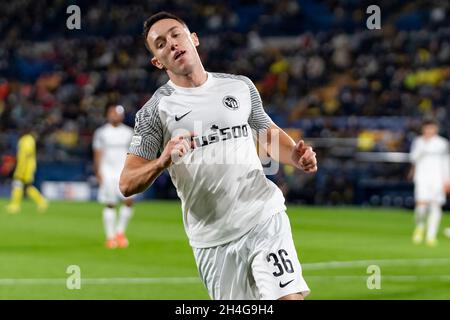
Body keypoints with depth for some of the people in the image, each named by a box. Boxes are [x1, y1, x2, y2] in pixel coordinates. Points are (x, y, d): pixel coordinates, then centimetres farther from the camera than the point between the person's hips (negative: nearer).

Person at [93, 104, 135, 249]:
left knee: (128, 201, -12)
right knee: (109, 204, -3)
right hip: (107, 171, -2)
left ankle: (120, 231, 5)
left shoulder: (128, 132, 9)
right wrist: (98, 172, -4)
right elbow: (97, 154, 4)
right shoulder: (101, 132, 4)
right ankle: (110, 236, 4)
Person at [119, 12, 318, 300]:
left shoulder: (240, 86, 8)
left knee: (290, 296, -16)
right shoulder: (154, 111, 1)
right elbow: (127, 184, -4)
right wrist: (162, 161, -24)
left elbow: (269, 133, 23)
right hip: (211, 240, -1)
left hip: (266, 220, 1)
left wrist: (296, 156, 1)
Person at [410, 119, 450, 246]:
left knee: (436, 206, -7)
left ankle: (431, 235, -4)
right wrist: (423, 145, -16)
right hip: (422, 177, -1)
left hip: (437, 178, 1)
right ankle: (419, 227, 12)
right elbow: (414, 158, -7)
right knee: (422, 204, -15)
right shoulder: (418, 142, 5)